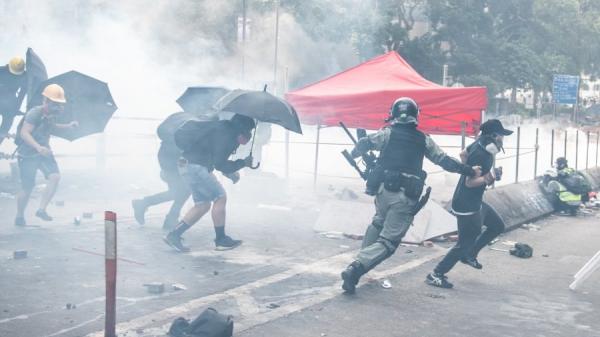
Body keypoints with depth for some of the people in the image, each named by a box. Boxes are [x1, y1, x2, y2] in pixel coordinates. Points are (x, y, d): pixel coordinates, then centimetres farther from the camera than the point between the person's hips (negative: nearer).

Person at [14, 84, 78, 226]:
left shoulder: (52, 115, 4)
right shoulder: (34, 113, -21)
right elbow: (24, 133, -29)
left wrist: (68, 126, 22)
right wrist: (38, 147, -41)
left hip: (44, 151, 7)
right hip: (28, 153, -7)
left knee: (55, 177, -15)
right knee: (27, 187, -1)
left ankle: (41, 210, -9)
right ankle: (19, 217, 20)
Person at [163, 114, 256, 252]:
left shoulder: (224, 130, 16)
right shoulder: (226, 135, -16)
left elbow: (218, 161, 24)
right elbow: (220, 164, -18)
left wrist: (230, 173, 13)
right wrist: (243, 163, -8)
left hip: (187, 165, 10)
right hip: (195, 166, -10)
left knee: (203, 204, 11)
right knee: (220, 198, -4)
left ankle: (174, 235, 9)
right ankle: (221, 240, 4)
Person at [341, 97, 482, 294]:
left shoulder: (388, 134, 4)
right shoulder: (424, 140, 8)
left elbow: (364, 143, -4)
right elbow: (445, 161, 10)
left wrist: (354, 154, 17)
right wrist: (470, 171, 20)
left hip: (384, 189, 2)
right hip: (406, 198, -2)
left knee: (378, 224, 31)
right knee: (388, 241, -1)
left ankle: (361, 263, 28)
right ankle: (355, 269, -19)